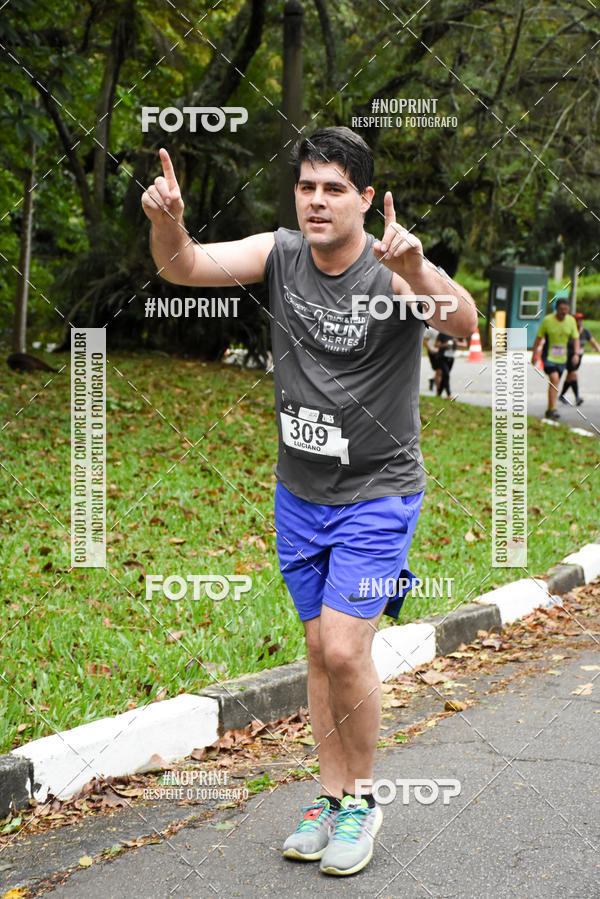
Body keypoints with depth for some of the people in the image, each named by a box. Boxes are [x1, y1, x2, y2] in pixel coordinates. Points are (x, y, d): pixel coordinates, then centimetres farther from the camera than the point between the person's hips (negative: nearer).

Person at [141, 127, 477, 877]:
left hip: (377, 493, -4)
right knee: (319, 650, 11)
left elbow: (464, 325, -36)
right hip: (300, 493, 5)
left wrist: (417, 271, -56)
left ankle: (363, 798, 11)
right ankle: (334, 798, 25)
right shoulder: (279, 255, -5)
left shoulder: (391, 274, -19)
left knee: (345, 650, -11)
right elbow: (183, 267, -14)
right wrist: (166, 220, -37)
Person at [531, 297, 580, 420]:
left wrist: (576, 353, -11)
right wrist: (534, 354, 0)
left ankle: (549, 410, 22)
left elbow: (576, 338, 4)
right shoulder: (547, 320, -10)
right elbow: (539, 337, -1)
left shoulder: (571, 320, -1)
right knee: (554, 379, -21)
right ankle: (552, 409, -21)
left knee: (554, 382, 10)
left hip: (562, 358, 4)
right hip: (548, 356, -4)